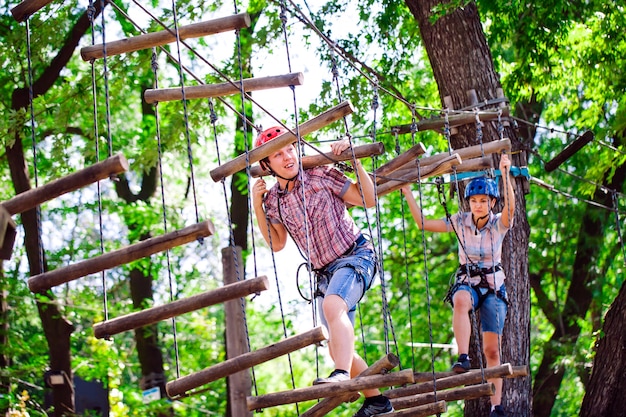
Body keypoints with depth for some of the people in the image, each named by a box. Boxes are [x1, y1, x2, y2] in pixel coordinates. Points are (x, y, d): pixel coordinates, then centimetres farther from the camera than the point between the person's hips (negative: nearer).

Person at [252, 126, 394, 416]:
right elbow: (277, 244, 14)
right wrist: (258, 206, 3)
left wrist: (354, 160, -17)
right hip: (325, 272, 7)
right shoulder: (273, 199, 2)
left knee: (332, 305, -38)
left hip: (355, 256, -7)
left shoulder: (320, 176, -11)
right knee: (337, 348, 9)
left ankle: (342, 375, -52)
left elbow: (369, 199, -8)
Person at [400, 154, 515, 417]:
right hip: (467, 282, 1)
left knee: (492, 350, -4)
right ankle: (463, 358, -47)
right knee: (461, 300, -39)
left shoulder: (499, 224, -9)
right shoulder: (461, 222, -2)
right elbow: (423, 224, -3)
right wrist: (408, 194, -12)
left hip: (494, 286, -1)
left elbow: (511, 207, -31)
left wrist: (505, 175, -46)